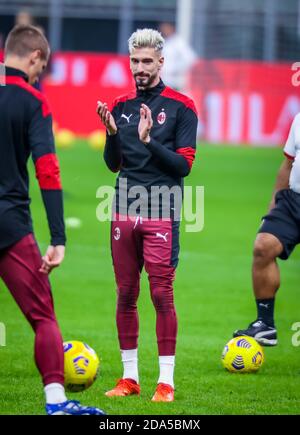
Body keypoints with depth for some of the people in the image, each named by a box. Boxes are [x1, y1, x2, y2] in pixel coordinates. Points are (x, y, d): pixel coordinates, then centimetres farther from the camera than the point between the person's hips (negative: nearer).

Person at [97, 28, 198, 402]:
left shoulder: (180, 107, -2)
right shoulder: (121, 106, 12)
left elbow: (183, 164, -7)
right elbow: (113, 164, 14)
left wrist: (149, 140, -19)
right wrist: (111, 133, -4)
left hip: (160, 213, -5)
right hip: (124, 211, 5)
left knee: (161, 294, -5)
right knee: (125, 294, 7)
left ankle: (166, 381, -1)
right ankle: (129, 377, 15)